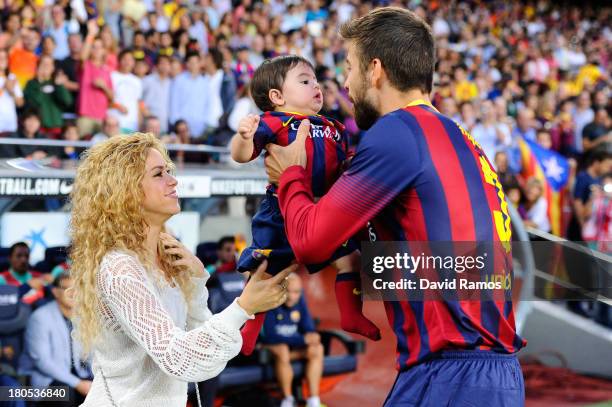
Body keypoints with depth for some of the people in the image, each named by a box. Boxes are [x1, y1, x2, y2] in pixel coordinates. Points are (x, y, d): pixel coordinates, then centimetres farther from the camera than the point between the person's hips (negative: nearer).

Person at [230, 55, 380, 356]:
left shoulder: (332, 129, 13)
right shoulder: (272, 124, -9)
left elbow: (347, 167, 24)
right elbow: (241, 155, -21)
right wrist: (243, 136, -41)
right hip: (281, 214, -6)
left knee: (349, 258, 9)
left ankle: (351, 315, 27)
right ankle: (249, 328, 20)